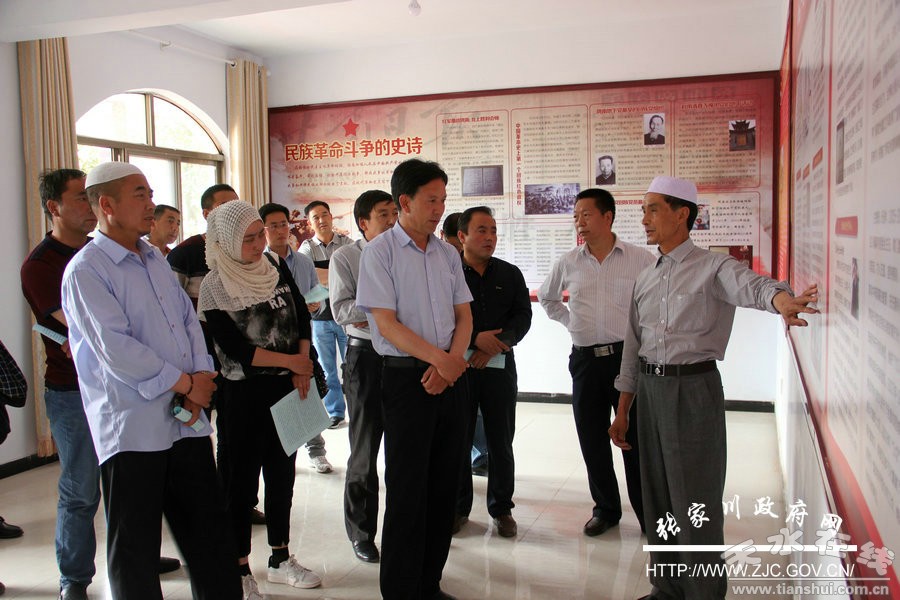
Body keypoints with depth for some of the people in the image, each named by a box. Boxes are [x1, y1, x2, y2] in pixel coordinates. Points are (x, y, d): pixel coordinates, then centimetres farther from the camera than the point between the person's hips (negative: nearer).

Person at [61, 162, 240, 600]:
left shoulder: (154, 259, 13)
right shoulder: (85, 271, -10)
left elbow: (188, 320, 11)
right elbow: (116, 349, -18)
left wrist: (201, 378, -5)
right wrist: (185, 384, -13)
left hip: (186, 420, 7)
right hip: (131, 428, -7)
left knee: (209, 530, 16)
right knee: (135, 547, 8)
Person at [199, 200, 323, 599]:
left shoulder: (276, 267, 3)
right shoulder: (214, 286, -12)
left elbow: (302, 316, 6)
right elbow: (233, 348, -16)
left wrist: (303, 369, -6)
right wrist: (291, 361, -13)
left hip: (288, 387, 5)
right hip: (245, 392, -5)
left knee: (282, 473, 15)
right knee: (244, 480, 5)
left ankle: (281, 560, 30)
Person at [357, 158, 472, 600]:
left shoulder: (447, 253, 11)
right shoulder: (380, 251, -6)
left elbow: (464, 315, 11)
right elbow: (387, 323, -12)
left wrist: (452, 362, -6)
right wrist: (440, 359, -15)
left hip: (450, 376, 6)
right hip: (406, 377, -5)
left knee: (443, 485, 10)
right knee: (407, 489, 0)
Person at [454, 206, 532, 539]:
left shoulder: (510, 274, 8)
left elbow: (523, 316, 1)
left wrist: (495, 345, -13)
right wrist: (476, 339, -19)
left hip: (500, 365, 2)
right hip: (458, 365, -2)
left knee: (501, 440, 7)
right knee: (458, 439, 5)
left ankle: (501, 508, 21)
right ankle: (458, 507, 21)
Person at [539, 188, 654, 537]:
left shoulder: (640, 259, -4)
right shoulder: (568, 263, 5)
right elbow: (547, 298, 22)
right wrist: (570, 321, 11)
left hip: (627, 355, -3)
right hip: (585, 359, 3)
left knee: (635, 438, 2)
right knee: (592, 440, 10)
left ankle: (648, 513, 17)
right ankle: (605, 508, 27)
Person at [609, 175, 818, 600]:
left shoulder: (713, 269, -7)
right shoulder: (645, 279, 12)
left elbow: (752, 287, -30)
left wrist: (784, 301, -54)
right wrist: (622, 412, 15)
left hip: (693, 389, -6)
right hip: (650, 389, 6)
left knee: (695, 501, 0)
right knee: (657, 498, 15)